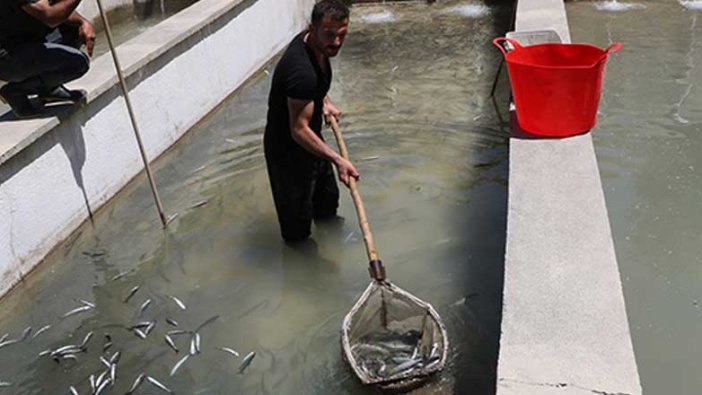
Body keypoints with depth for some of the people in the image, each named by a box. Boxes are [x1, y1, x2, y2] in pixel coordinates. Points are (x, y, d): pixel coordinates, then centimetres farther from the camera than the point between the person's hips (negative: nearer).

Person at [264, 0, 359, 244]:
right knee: (297, 215, 12)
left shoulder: (315, 44, -9)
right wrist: (338, 160, -39)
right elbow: (299, 130, -35)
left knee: (328, 196, 31)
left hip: (309, 137, 9)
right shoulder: (301, 71, -38)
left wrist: (324, 101, 3)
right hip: (288, 150, -9)